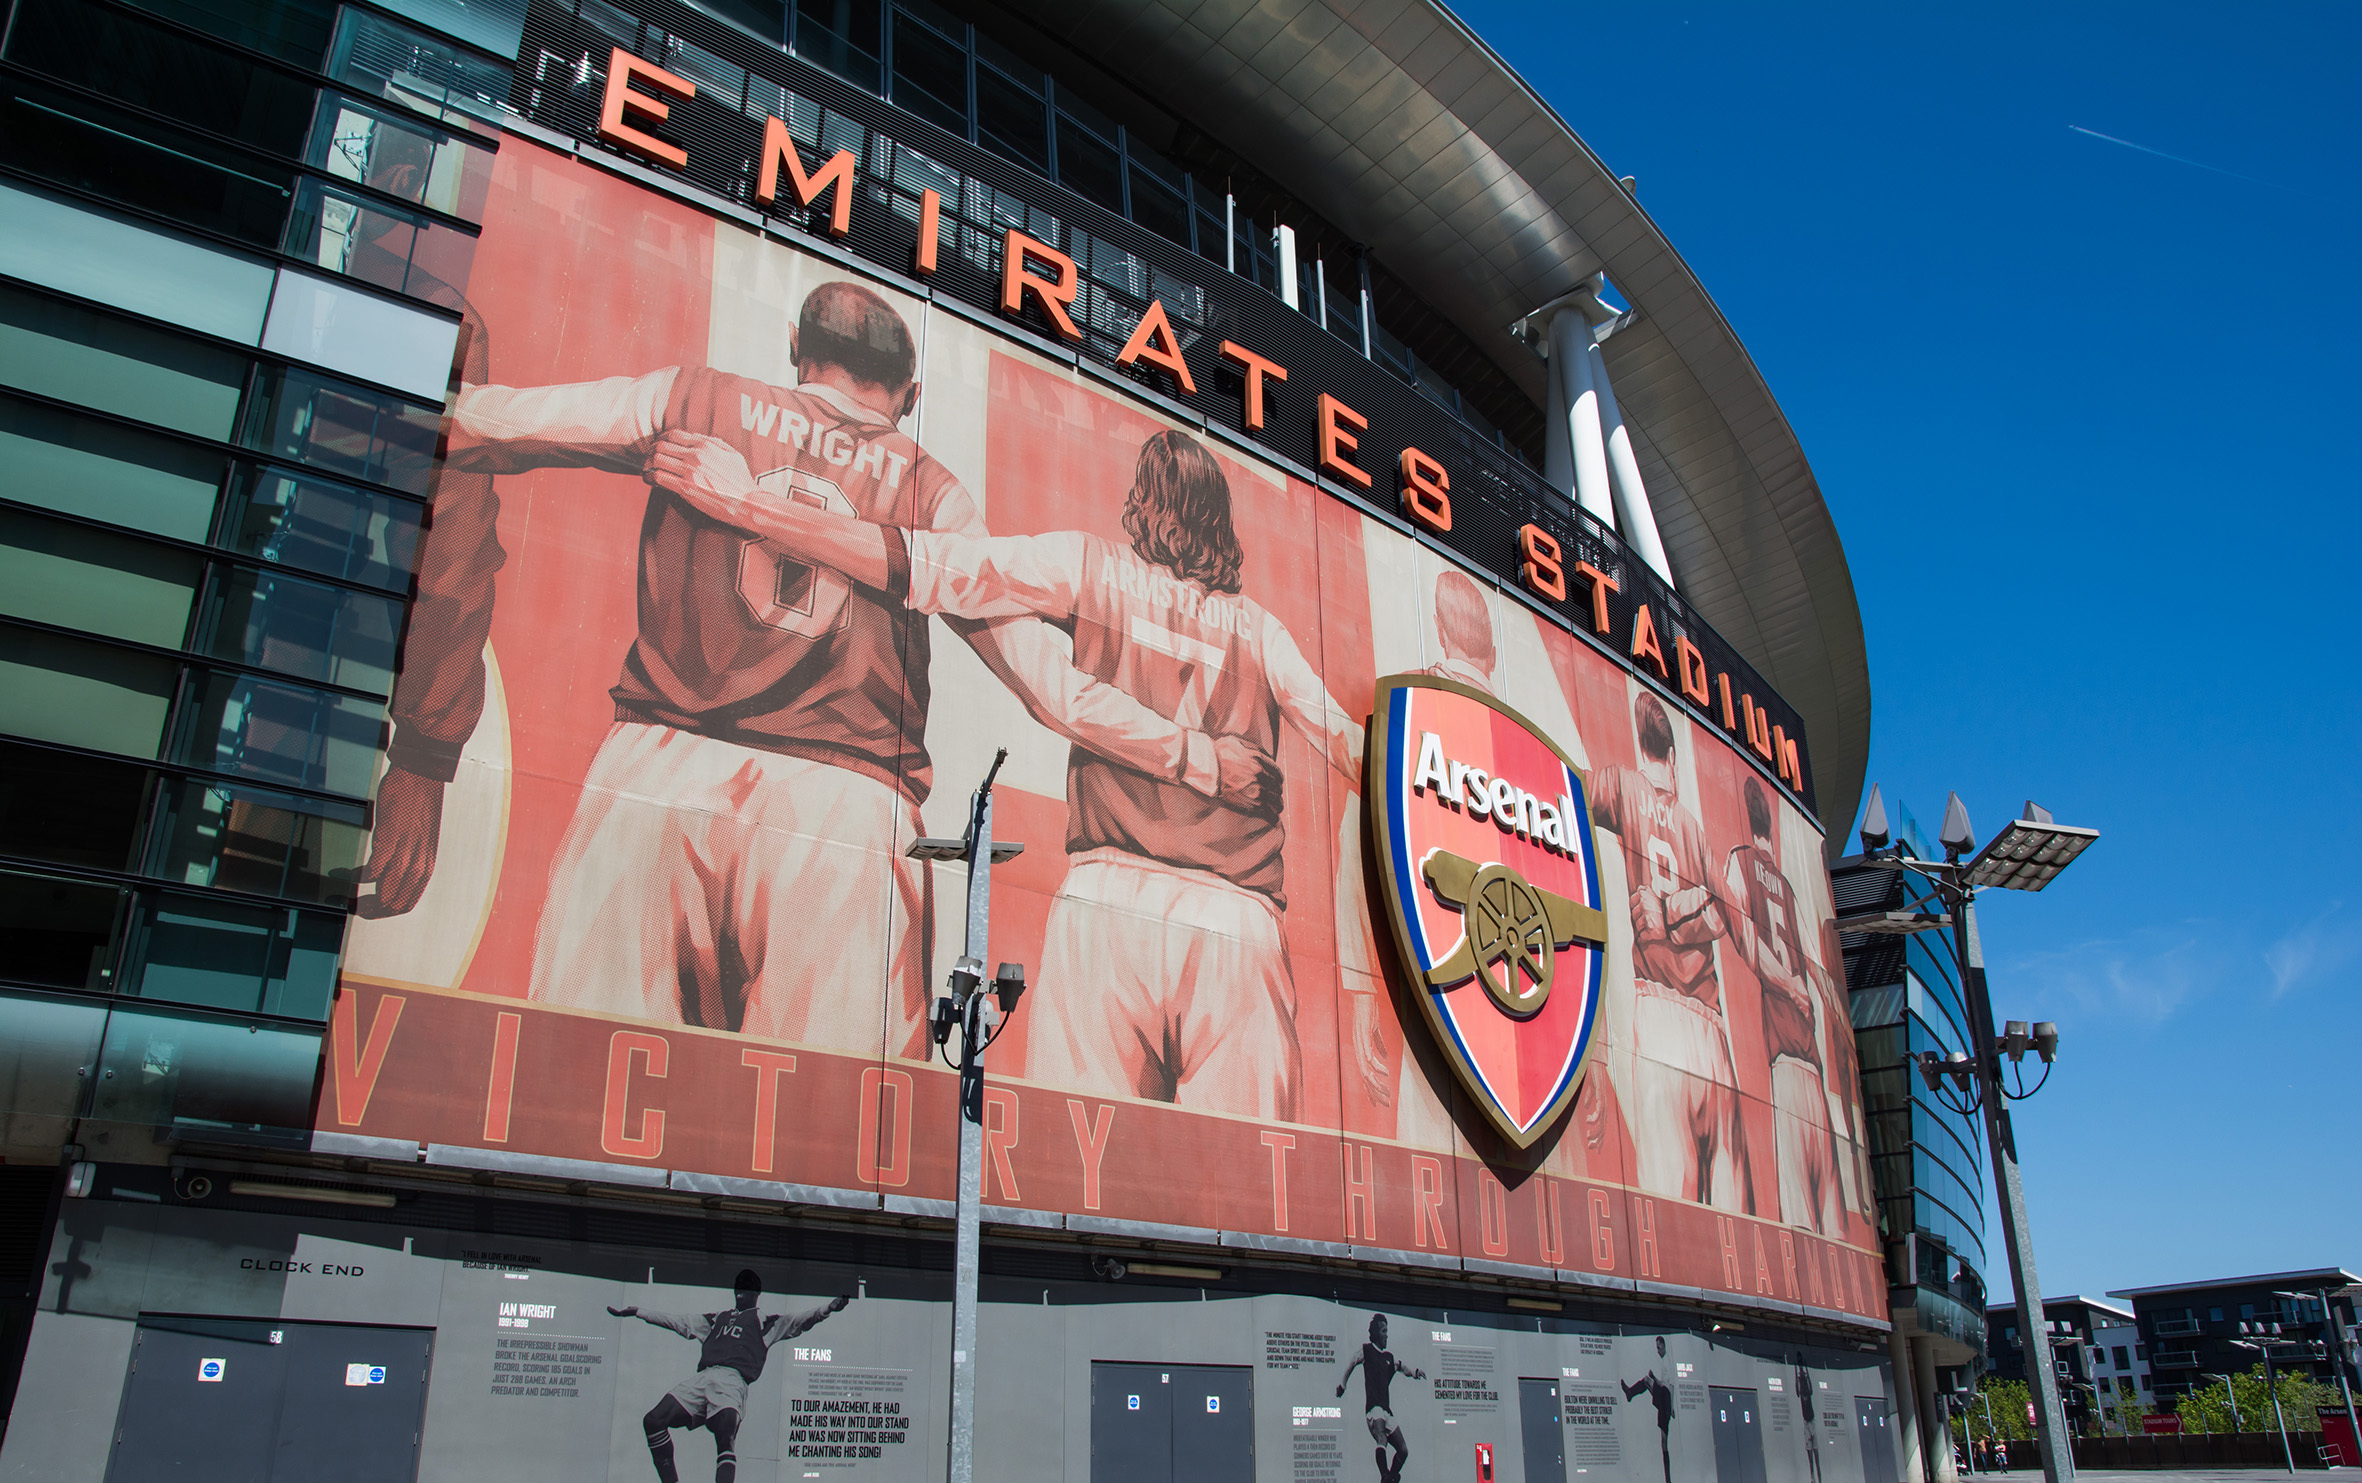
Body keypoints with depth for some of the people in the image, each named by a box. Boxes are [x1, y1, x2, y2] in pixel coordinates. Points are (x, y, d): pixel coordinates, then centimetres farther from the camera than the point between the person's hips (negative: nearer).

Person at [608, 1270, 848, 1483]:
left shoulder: (766, 1322, 19)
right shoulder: (715, 1320, 33)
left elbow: (799, 1322, 5)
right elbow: (676, 1321, 36)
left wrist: (829, 1307, -13)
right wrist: (637, 1312, 34)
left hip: (732, 1381, -5)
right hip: (702, 1378, 5)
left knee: (725, 1436, -29)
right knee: (653, 1421, -9)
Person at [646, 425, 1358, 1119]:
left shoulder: (1093, 567, 10)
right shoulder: (1260, 628, 18)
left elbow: (932, 564, 1)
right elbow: (1354, 747, 15)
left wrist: (747, 502, 4)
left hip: (1109, 900, -2)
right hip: (1242, 923, 2)